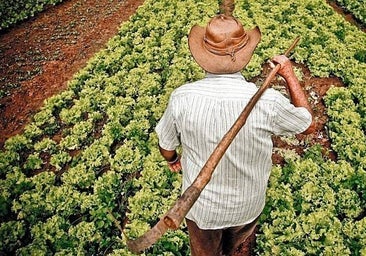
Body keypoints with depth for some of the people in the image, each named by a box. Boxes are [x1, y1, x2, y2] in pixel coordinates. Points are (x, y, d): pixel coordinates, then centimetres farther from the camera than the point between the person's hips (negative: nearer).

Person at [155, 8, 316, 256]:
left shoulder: (182, 98, -26)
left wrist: (173, 159, 15)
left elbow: (166, 146, -9)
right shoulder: (266, 101, -29)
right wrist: (290, 75, 0)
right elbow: (309, 123, -8)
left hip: (201, 205, 0)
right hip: (247, 205, 1)